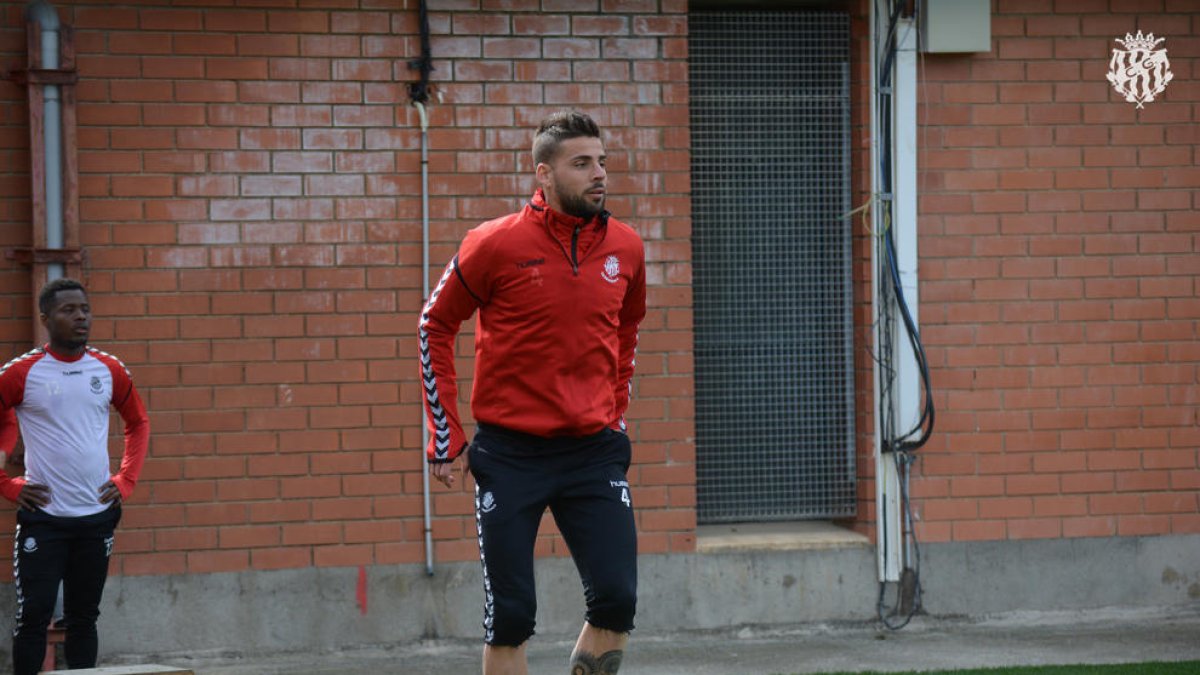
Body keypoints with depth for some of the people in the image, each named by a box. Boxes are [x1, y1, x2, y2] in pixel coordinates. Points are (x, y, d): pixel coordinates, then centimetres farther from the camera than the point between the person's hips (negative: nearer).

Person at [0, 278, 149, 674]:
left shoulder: (109, 370, 5)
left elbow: (138, 423, 18)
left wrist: (126, 482, 8)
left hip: (97, 516, 3)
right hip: (43, 517, -3)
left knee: (83, 618, 8)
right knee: (34, 617, -5)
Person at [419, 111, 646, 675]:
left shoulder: (625, 247, 2)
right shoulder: (497, 245, -9)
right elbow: (435, 326, 2)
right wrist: (446, 437, 0)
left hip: (593, 451, 3)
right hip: (510, 453, -3)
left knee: (617, 600, -7)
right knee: (510, 614, 0)